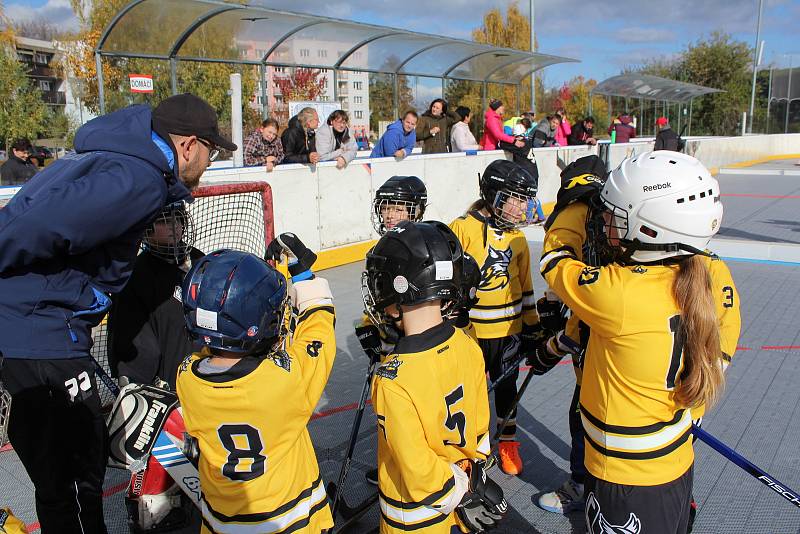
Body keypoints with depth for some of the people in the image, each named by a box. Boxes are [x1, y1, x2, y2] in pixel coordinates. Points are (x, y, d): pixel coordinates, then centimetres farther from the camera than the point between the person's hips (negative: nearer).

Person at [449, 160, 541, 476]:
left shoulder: (517, 238, 4)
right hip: (470, 330, -4)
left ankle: (508, 441, 37)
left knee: (506, 387, 18)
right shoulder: (462, 229, -15)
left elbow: (525, 287, 12)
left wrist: (532, 327, 12)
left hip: (508, 329, 5)